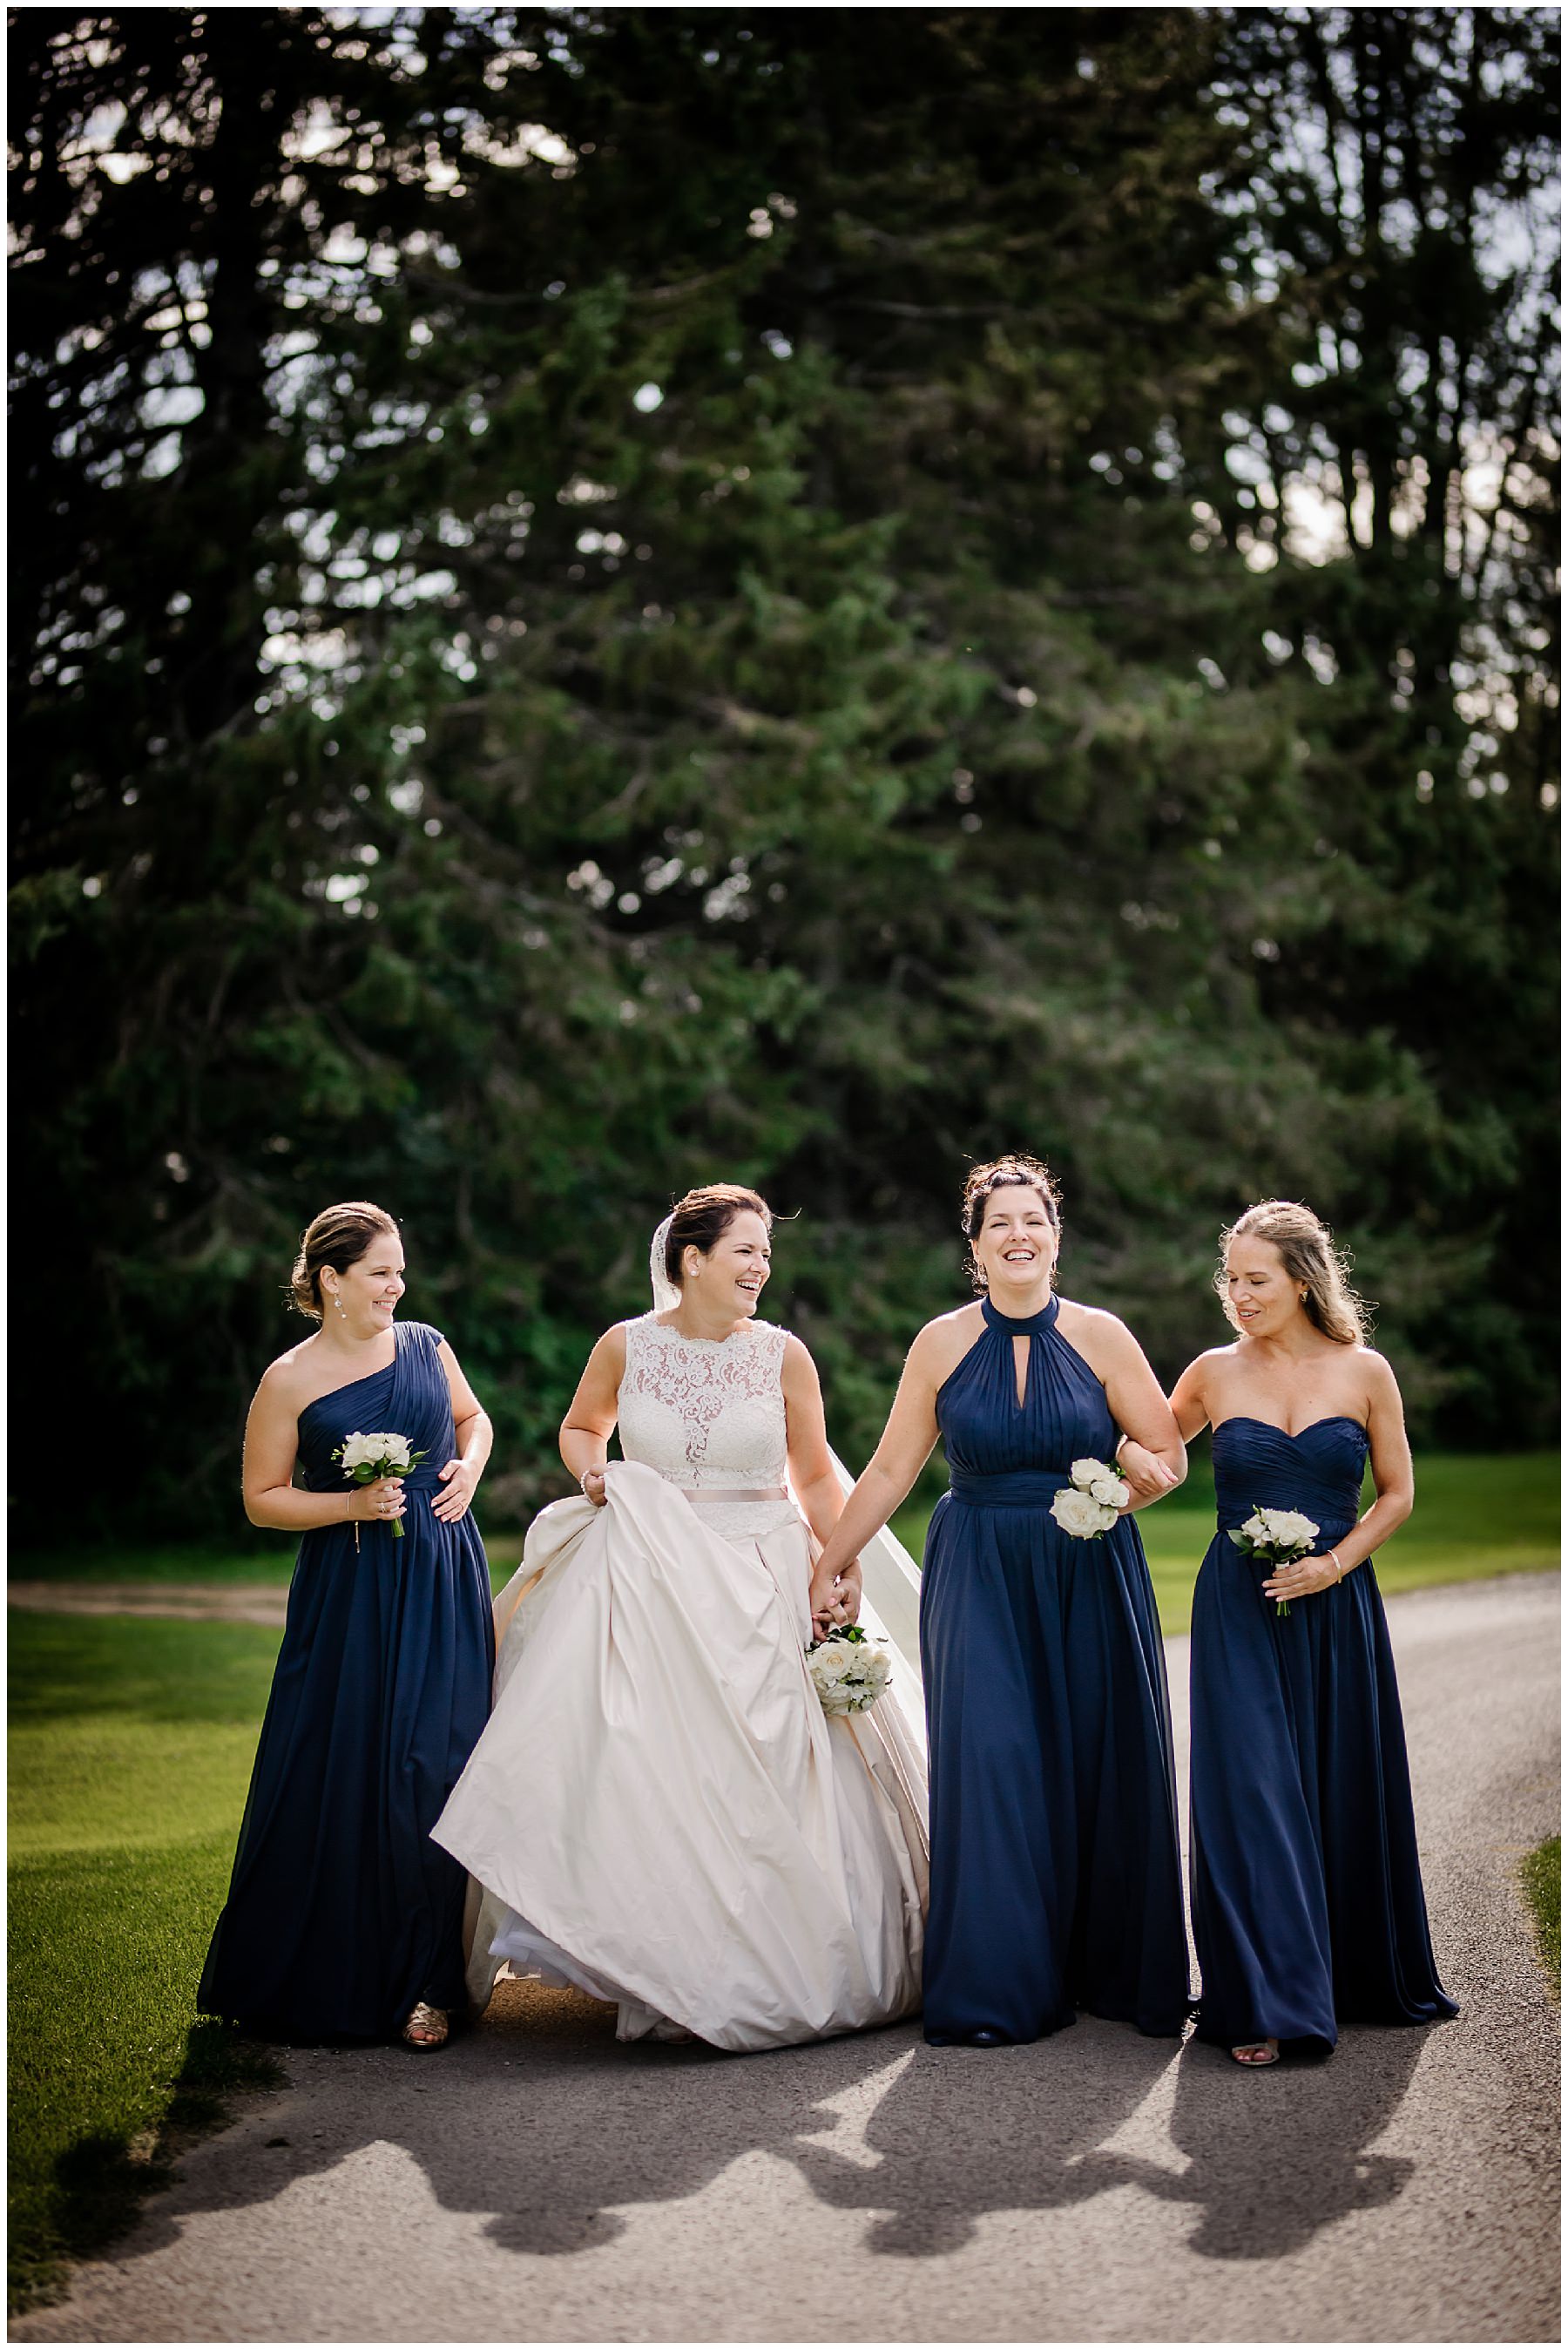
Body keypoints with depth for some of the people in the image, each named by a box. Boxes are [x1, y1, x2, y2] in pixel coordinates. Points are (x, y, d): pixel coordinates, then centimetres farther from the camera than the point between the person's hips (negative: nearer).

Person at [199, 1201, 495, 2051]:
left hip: (444, 1586, 2)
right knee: (340, 1780, 1)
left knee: (432, 1773, -1)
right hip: (350, 1599, -2)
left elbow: (472, 1416, 22)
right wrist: (353, 1505, -14)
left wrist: (469, 1465, 1)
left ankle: (423, 1982, 8)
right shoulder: (290, 1381, -5)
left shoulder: (425, 1345, 5)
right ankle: (323, 1975, 19)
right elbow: (262, 1499, -1)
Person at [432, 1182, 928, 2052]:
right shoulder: (626, 1346, 0)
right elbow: (579, 1427, 19)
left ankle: (771, 1970, 13)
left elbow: (816, 1479, 8)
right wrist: (590, 1472, -3)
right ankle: (666, 1973, 9)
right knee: (649, 1770, -3)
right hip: (648, 1582, 0)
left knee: (761, 1774, -1)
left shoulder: (783, 1354, -1)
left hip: (760, 1582, 0)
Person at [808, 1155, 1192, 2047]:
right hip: (980, 1580, 0)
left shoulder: (1101, 1337, -1)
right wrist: (834, 1561, 12)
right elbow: (891, 1471, 9)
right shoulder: (942, 1344, 1)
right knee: (990, 1763, -7)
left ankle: (1115, 1968, 18)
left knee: (1103, 1766, 2)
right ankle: (999, 1989, 2)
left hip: (1091, 1578, 0)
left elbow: (1169, 1456, 4)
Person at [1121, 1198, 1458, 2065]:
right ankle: (1264, 2004, -3)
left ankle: (1360, 1978, 29)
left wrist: (1334, 1562, -8)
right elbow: (1148, 1459, 14)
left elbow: (1397, 1493, 6)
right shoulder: (1214, 1374, 2)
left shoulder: (1364, 1373, 0)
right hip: (1238, 1612, 0)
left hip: (1337, 1609, 1)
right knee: (1250, 1793, -7)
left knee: (1346, 1794, 9)